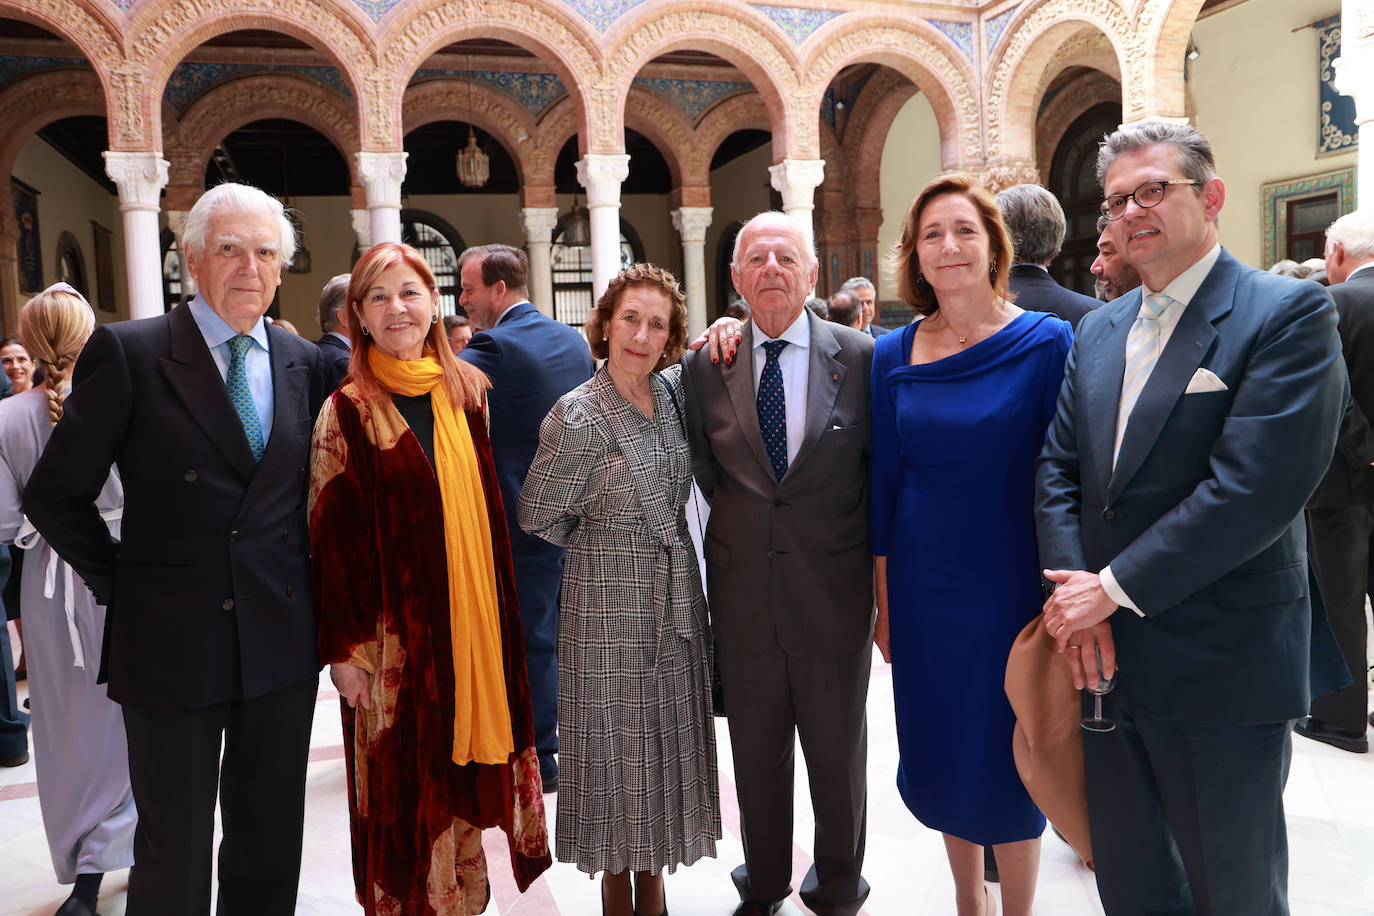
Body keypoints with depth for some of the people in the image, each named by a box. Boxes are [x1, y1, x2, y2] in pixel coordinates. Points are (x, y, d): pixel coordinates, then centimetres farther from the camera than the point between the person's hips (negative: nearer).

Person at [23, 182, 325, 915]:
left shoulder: (302, 362, 5)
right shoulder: (128, 352, -7)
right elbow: (54, 496, -3)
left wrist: (305, 581, 6)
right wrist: (118, 582, -2)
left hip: (282, 642, 4)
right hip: (172, 644, -3)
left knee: (270, 838, 17)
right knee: (174, 853, 11)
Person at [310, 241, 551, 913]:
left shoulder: (468, 391, 6)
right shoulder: (348, 411, -7)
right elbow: (332, 535, -7)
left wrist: (497, 622, 11)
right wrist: (343, 649, -9)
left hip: (472, 624, 4)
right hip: (392, 636, -4)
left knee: (461, 773, 15)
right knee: (404, 787, 7)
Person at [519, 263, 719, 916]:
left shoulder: (671, 389, 0)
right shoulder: (578, 416, -16)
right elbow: (537, 515, -6)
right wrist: (606, 545, 6)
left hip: (676, 603, 6)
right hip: (609, 608, -5)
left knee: (667, 744, 14)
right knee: (615, 748, 7)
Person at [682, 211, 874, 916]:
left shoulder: (861, 357, -5)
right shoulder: (706, 366, 0)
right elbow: (707, 475, 7)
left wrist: (884, 586, -1)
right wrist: (742, 531, 2)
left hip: (834, 594, -1)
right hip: (743, 596, 2)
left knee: (839, 752, 15)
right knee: (755, 754, 17)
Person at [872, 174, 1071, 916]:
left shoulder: (1047, 341, -8)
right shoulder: (893, 355, 1)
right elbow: (883, 483, 4)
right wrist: (883, 603, 6)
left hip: (1011, 583, -3)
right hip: (924, 587, 3)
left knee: (1009, 756, 8)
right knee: (941, 752, 16)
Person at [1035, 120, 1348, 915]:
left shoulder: (1289, 313, -10)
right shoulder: (1098, 330, 11)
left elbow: (1254, 486, -21)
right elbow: (1058, 469, 6)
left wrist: (1114, 589, -18)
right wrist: (1073, 593, -9)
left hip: (1223, 670, -6)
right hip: (1108, 658, 6)